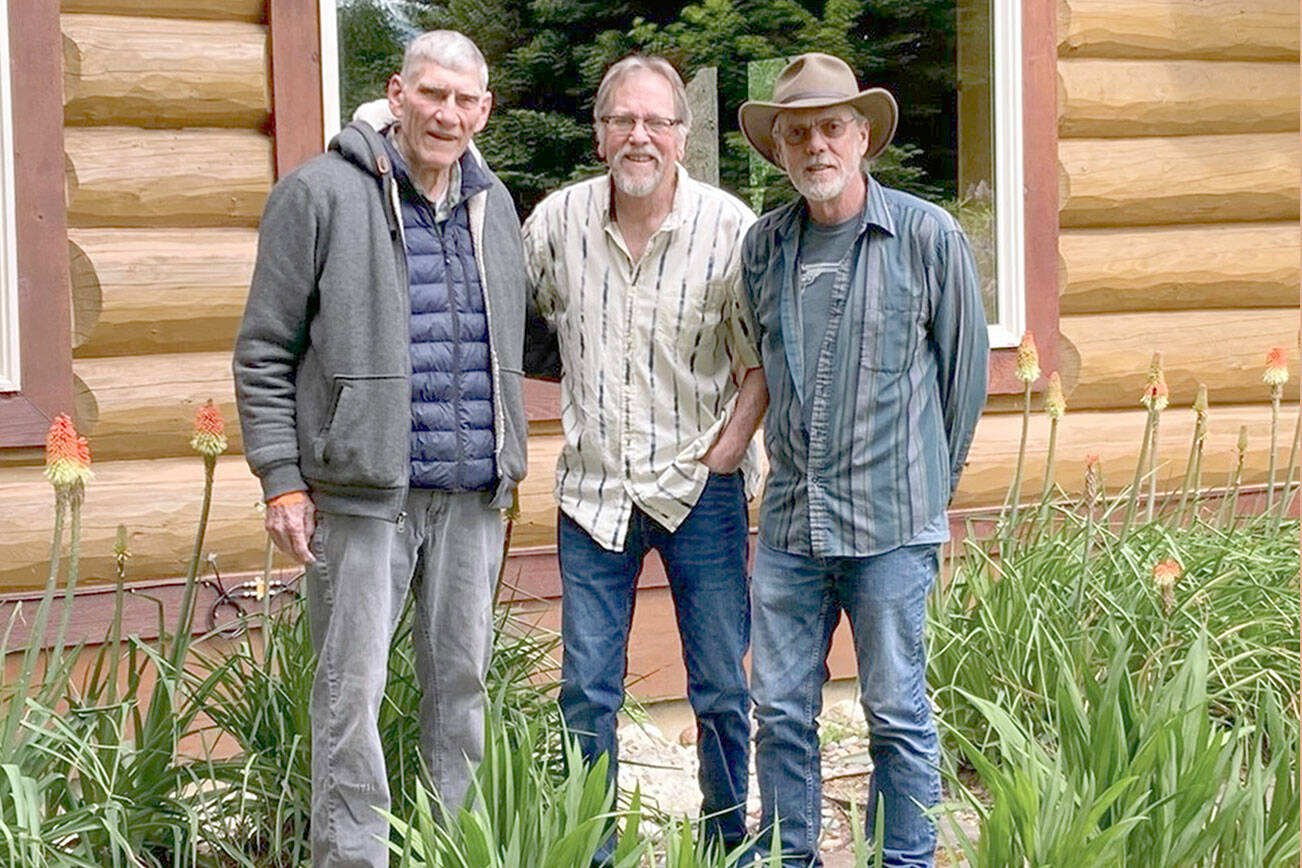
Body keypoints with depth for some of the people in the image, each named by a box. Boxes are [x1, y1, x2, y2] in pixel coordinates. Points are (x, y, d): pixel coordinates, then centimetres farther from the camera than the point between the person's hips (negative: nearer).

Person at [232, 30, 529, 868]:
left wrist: (508, 465, 15)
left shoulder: (493, 204, 13)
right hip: (362, 493, -5)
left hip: (473, 495, 5)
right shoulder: (321, 194, -4)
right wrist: (282, 480, -9)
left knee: (462, 681, 12)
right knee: (351, 691, -1)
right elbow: (266, 352, -4)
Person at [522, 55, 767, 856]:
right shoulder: (558, 220, 0)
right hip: (593, 488, 2)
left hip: (700, 488, -2)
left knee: (722, 689, 6)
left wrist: (727, 450, -7)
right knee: (587, 691, 5)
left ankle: (730, 843, 24)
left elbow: (766, 359, 0)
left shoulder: (730, 227, -7)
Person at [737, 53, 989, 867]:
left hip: (891, 524, -3)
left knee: (897, 714, 4)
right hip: (789, 520, 4)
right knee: (782, 711, 7)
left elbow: (966, 370, 6)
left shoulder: (929, 236, -3)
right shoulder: (763, 245, 8)